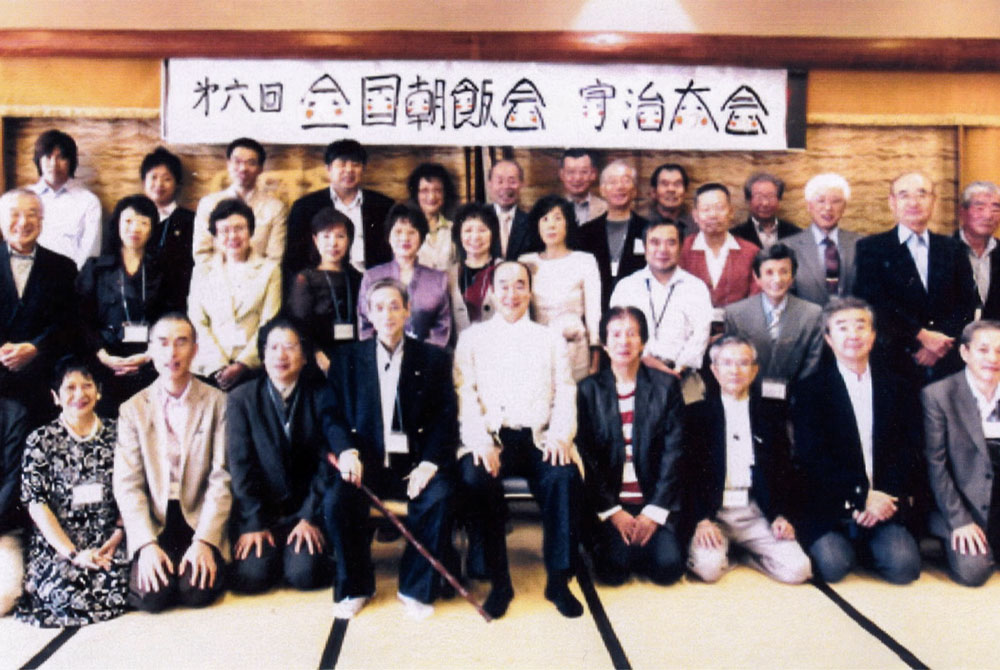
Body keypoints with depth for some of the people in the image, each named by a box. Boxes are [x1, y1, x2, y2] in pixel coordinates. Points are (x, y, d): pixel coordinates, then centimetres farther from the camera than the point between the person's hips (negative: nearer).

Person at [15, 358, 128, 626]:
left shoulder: (116, 435, 8)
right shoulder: (41, 440, 2)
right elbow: (37, 505, -3)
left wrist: (118, 535, -8)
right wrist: (73, 554, -12)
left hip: (108, 542, 1)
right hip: (56, 543, -1)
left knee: (117, 590, -28)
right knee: (70, 595, -28)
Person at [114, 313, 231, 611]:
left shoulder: (217, 402, 2)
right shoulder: (133, 409, 6)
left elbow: (222, 478, -4)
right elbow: (127, 484, 0)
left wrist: (204, 541, -15)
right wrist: (147, 543, -13)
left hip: (201, 522, -1)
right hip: (152, 524, 1)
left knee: (198, 591, -22)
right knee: (152, 595, -20)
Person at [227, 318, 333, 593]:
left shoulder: (321, 398, 0)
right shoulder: (241, 399, 2)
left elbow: (326, 464, -2)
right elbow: (240, 465, -3)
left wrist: (311, 518, -9)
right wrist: (253, 523, -10)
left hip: (305, 509, -1)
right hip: (258, 509, 1)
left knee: (305, 574, -20)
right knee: (252, 576, -18)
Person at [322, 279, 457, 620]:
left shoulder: (434, 359, 9)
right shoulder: (347, 359, 12)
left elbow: (445, 419, 1)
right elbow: (333, 415, 5)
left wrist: (429, 463, -15)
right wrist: (346, 451, -16)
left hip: (414, 463, -1)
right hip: (365, 461, 1)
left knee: (439, 496, -29)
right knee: (335, 499, -27)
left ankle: (417, 588, -5)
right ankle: (355, 586, 0)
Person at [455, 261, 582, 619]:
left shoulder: (551, 340, 21)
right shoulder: (472, 337, 17)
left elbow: (565, 392, 10)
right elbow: (465, 393, 5)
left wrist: (560, 434, -10)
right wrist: (480, 441, -13)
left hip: (539, 439, 1)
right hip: (490, 438, 0)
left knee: (565, 476, -31)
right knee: (475, 478, -33)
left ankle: (559, 580, -16)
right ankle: (499, 581, -17)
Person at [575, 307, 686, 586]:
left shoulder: (666, 385, 4)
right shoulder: (589, 390, 4)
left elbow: (673, 452, -1)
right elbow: (586, 456, 0)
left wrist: (655, 511, -9)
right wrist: (612, 511, -9)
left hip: (655, 499, 1)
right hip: (609, 499, 0)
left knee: (669, 566, -19)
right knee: (614, 569, -20)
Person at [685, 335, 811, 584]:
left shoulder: (771, 414, 13)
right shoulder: (696, 414, 6)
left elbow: (783, 470, 11)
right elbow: (689, 473, -1)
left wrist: (780, 516, -5)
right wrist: (701, 520, -15)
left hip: (756, 514, 2)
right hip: (712, 513, -2)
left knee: (798, 569, -19)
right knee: (708, 568, -28)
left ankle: (746, 554, 8)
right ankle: (721, 549, 5)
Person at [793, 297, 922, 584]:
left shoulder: (895, 385, 11)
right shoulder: (811, 389, 1)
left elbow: (909, 448, 5)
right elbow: (811, 456, -7)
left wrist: (887, 496, -10)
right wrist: (862, 495, -14)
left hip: (885, 501, 3)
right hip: (830, 505, -2)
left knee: (904, 566, -19)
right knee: (833, 566, -24)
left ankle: (864, 546, 11)